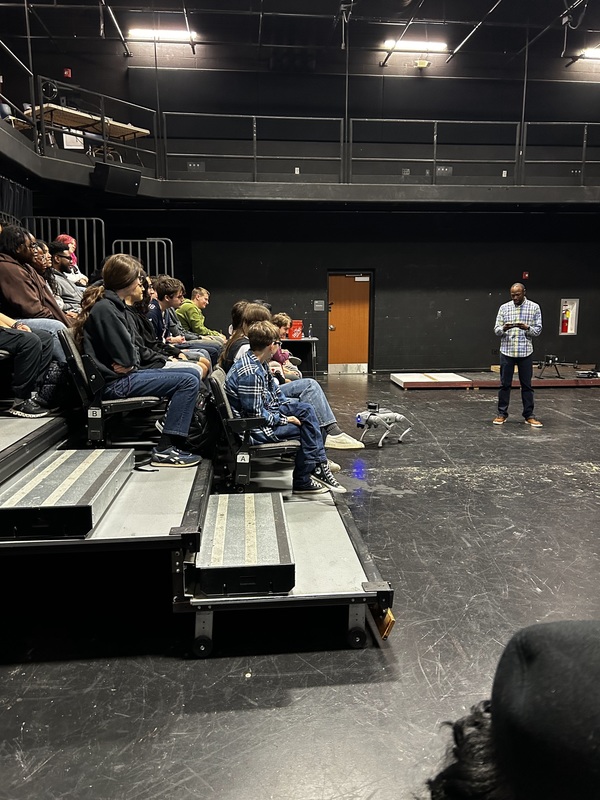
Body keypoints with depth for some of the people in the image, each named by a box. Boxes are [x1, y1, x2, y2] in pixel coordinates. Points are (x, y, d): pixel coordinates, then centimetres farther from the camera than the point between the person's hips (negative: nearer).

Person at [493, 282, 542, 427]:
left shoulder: (534, 307, 3)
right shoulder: (504, 307, 5)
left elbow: (538, 330, 1)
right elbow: (496, 330, 3)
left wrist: (527, 328, -18)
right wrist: (503, 328, -19)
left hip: (525, 352, 0)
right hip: (507, 351, 1)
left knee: (527, 385, 5)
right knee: (505, 384, 5)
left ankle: (529, 415, 13)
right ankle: (502, 414, 14)